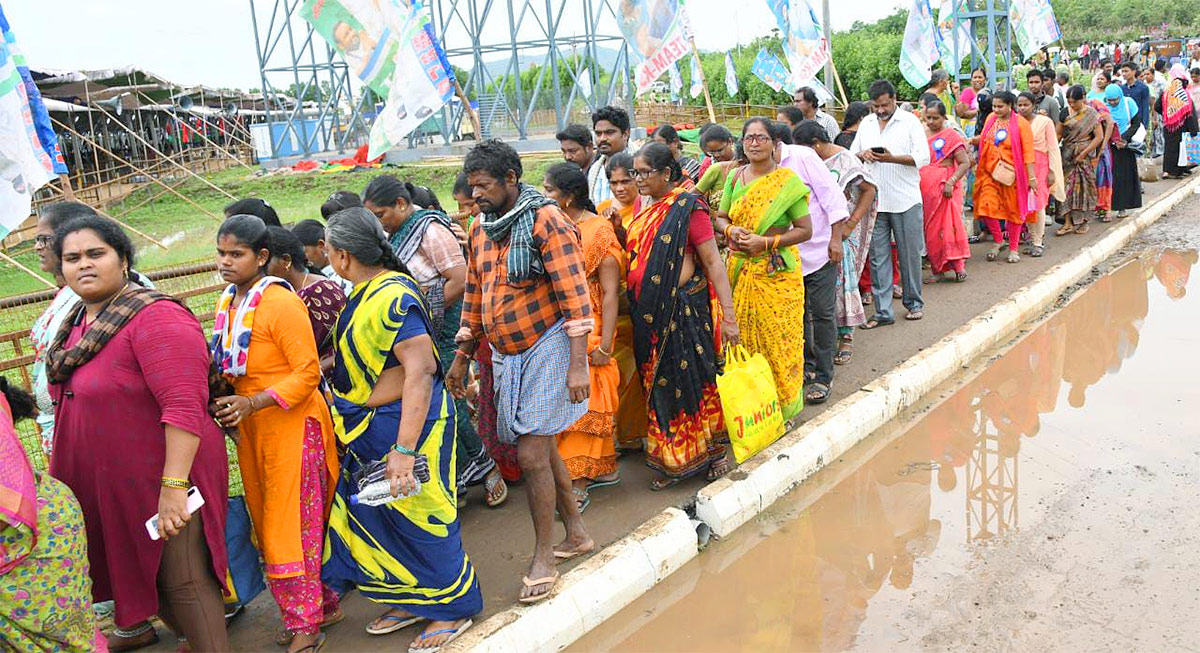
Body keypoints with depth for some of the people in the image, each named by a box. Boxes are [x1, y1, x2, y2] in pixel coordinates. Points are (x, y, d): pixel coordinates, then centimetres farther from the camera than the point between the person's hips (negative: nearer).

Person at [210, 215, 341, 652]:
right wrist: (228, 405, 7)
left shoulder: (280, 303, -16)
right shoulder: (228, 302, 8)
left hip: (292, 423, -8)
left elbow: (307, 372, -18)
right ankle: (322, 605, 26)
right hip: (252, 427, 8)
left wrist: (252, 403, -24)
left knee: (291, 523, -1)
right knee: (267, 521, 12)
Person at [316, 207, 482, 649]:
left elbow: (421, 369, -30)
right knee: (375, 515, 18)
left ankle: (453, 610, 23)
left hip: (408, 423, -10)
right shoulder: (368, 291, 6)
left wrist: (404, 448, -33)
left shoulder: (392, 298, -24)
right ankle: (411, 601, 35)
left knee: (420, 518, 4)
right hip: (371, 429, 10)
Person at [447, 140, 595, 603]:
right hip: (506, 354, 7)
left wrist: (577, 364, -21)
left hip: (547, 347, -7)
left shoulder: (545, 220, -13)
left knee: (532, 454, -8)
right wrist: (462, 357, 17)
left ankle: (543, 558, 6)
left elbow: (575, 294, -17)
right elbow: (475, 298, 18)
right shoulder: (480, 230, 10)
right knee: (543, 448, 13)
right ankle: (576, 533, 29)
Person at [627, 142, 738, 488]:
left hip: (684, 310, -7)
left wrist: (728, 314, -20)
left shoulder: (687, 207, -11)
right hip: (648, 313, 7)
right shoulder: (645, 209, 10)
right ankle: (672, 462, 24)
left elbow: (713, 261, -15)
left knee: (691, 379, 2)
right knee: (658, 384, 12)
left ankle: (712, 452, 20)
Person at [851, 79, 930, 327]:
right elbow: (851, 154, 16)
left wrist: (892, 158, -19)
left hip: (905, 201, -3)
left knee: (910, 253, 6)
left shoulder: (910, 121, -1)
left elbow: (923, 157, -8)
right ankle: (883, 311, 9)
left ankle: (914, 302, 22)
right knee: (878, 257, 4)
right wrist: (862, 154, -7)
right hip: (874, 201, 4)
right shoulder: (866, 123, 13)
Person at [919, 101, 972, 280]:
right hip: (925, 188, 5)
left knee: (948, 225, -10)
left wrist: (951, 182, -19)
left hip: (944, 188, -5)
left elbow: (965, 163, -7)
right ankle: (937, 269, 9)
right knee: (930, 228, 3)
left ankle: (958, 265, -2)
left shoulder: (951, 136, -2)